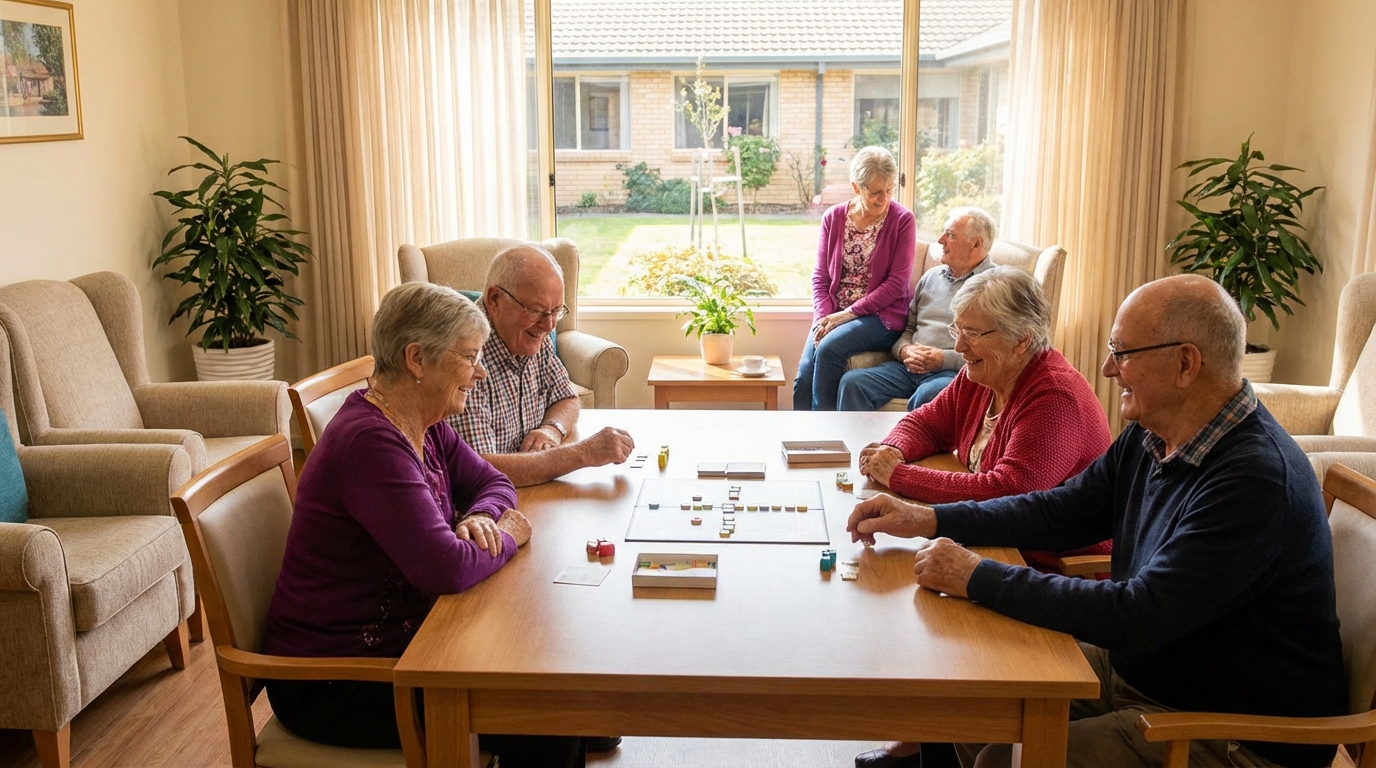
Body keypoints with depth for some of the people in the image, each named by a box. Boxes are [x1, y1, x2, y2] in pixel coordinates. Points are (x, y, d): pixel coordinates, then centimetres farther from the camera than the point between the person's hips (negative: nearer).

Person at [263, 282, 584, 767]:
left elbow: (491, 482, 14)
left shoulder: (424, 427, 4)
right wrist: (506, 538, -12)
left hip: (396, 641, 9)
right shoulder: (371, 441, -26)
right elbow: (445, 568, -32)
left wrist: (481, 516, -9)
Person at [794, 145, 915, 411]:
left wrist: (848, 314, -15)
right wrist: (824, 317, -10)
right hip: (834, 315, 3)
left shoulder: (902, 220, -4)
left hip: (881, 315, -3)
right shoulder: (833, 217, 6)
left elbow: (897, 283, -9)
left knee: (829, 348, -30)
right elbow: (820, 276, 8)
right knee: (804, 376, -21)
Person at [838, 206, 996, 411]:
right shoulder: (931, 277, 21)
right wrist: (905, 350, 1)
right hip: (909, 367, 6)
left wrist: (945, 359, -16)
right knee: (852, 382, -17)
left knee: (925, 397, -38)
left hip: (955, 372, -6)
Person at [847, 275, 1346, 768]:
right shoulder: (1150, 437, 1)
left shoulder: (1256, 479, -28)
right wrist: (928, 520, 0)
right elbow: (1064, 510, 11)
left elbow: (1138, 616, -32)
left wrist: (978, 578, -26)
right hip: (1137, 668, 8)